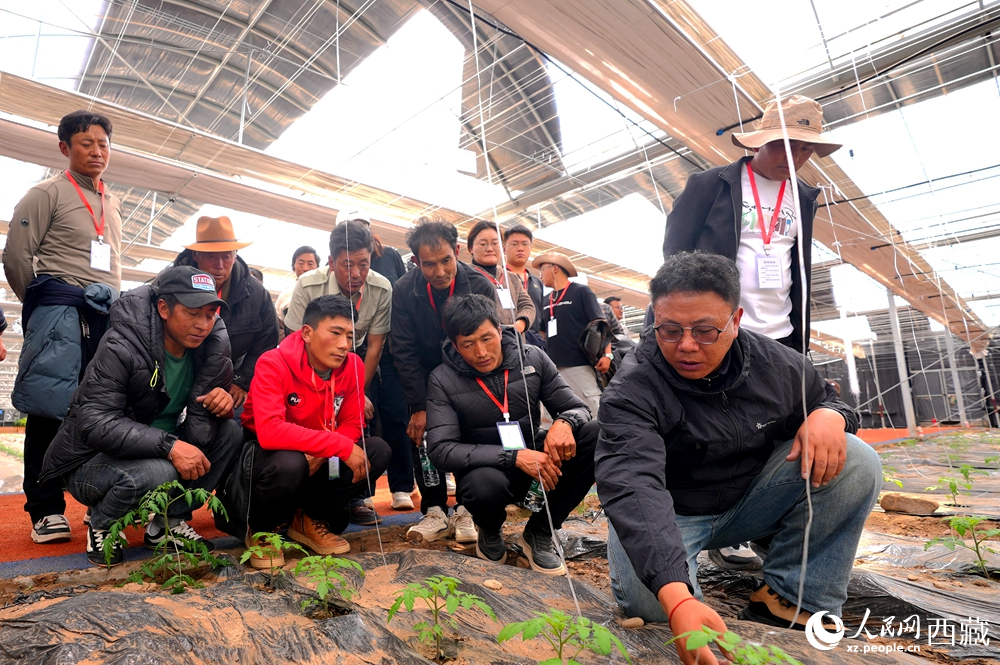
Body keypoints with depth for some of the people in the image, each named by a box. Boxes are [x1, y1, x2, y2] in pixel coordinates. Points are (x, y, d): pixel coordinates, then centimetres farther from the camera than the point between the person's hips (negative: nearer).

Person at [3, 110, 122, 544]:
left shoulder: (113, 204, 21)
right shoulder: (48, 194, 3)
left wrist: (114, 305, 14)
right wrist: (42, 307, 4)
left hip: (107, 315, 5)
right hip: (61, 313, -5)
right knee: (50, 411, -3)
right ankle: (46, 511, 7)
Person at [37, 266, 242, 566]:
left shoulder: (212, 349, -10)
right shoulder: (121, 348, -23)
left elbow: (198, 434, -12)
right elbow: (95, 424, -30)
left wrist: (218, 405, -34)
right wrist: (169, 446, -39)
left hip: (158, 451, 5)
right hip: (91, 459, -5)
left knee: (230, 433, -17)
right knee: (157, 473, -36)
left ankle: (169, 522, -2)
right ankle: (101, 525, 0)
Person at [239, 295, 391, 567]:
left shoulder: (353, 366, -13)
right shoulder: (273, 364, -26)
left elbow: (352, 425, -8)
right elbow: (269, 431, -38)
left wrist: (322, 454, -28)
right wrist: (341, 446, -39)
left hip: (320, 458, 5)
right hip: (264, 451, -4)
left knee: (378, 450, -17)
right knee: (290, 463, -37)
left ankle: (310, 519, 2)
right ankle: (262, 530, -3)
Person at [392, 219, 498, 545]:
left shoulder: (481, 286, -22)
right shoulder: (404, 290, -17)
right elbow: (404, 352, -13)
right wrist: (418, 407, -18)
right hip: (427, 374, 1)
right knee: (421, 431, -11)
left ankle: (466, 511, 0)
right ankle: (435, 512, -2)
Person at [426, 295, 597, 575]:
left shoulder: (532, 358, -7)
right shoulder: (443, 380, -13)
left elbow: (577, 407, -1)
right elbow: (440, 449, -20)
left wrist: (565, 422, -28)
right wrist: (514, 457, -31)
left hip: (534, 454, 3)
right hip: (485, 466, -3)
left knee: (597, 435, -21)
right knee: (484, 486, -39)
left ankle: (539, 533, -6)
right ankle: (490, 531, 3)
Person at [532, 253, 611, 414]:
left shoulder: (581, 292, 1)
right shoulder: (546, 302, 17)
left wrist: (607, 354, -15)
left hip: (580, 365, -6)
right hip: (553, 367, 6)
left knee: (593, 411, -8)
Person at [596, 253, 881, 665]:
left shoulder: (774, 363, -9)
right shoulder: (631, 391, -27)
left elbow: (824, 399, 10)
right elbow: (631, 489, -40)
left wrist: (828, 415, -18)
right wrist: (676, 601, -53)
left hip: (750, 502, 5)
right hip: (666, 514, -4)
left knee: (856, 463, -14)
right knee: (645, 598, -34)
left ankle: (790, 601, -9)